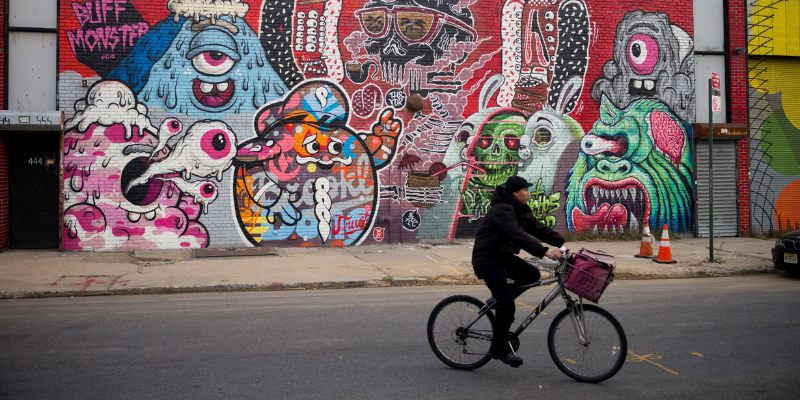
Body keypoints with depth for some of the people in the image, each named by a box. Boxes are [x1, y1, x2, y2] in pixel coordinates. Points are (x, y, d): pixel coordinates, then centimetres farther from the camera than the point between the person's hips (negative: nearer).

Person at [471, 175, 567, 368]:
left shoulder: (521, 210, 9)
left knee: (532, 274, -1)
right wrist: (544, 251, -41)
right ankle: (499, 348, 4)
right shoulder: (502, 210, -22)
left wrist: (562, 242, -5)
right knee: (507, 304, -11)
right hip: (487, 260, -9)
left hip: (503, 256, 9)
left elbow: (538, 228, 5)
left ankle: (499, 302, 13)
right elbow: (518, 236, -34)